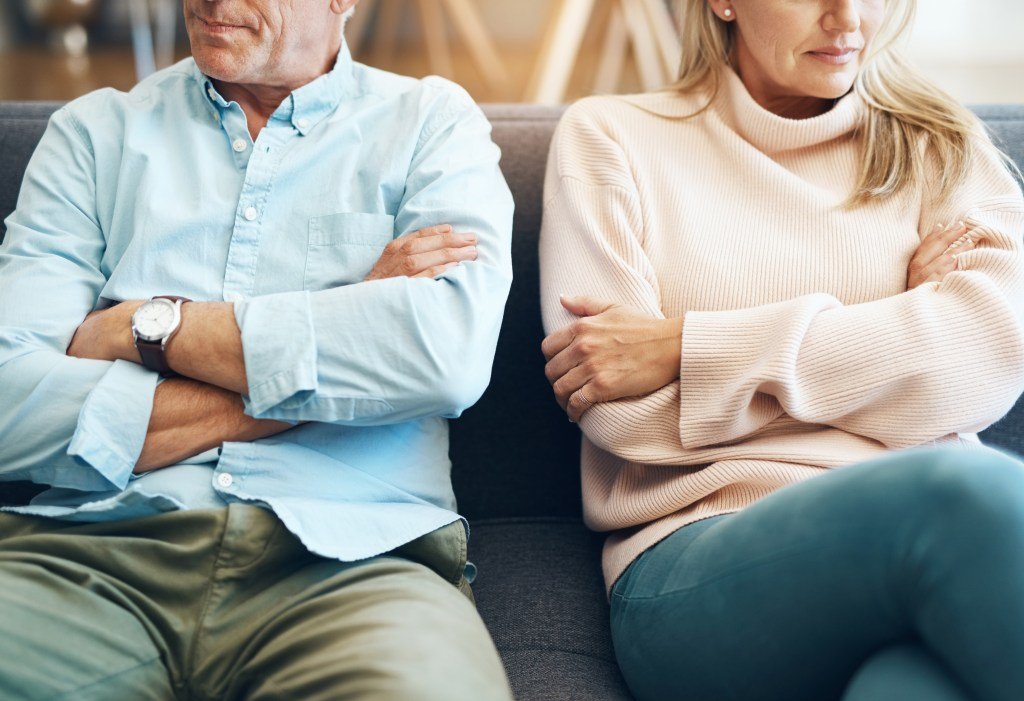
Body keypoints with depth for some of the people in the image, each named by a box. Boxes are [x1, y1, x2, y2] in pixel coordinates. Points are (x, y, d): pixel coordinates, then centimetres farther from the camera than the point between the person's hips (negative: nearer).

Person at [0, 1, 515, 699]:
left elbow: (452, 350, -9)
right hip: (102, 546, 2)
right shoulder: (96, 132, 18)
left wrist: (155, 325, -1)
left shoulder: (434, 120, 14)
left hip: (348, 555, -1)